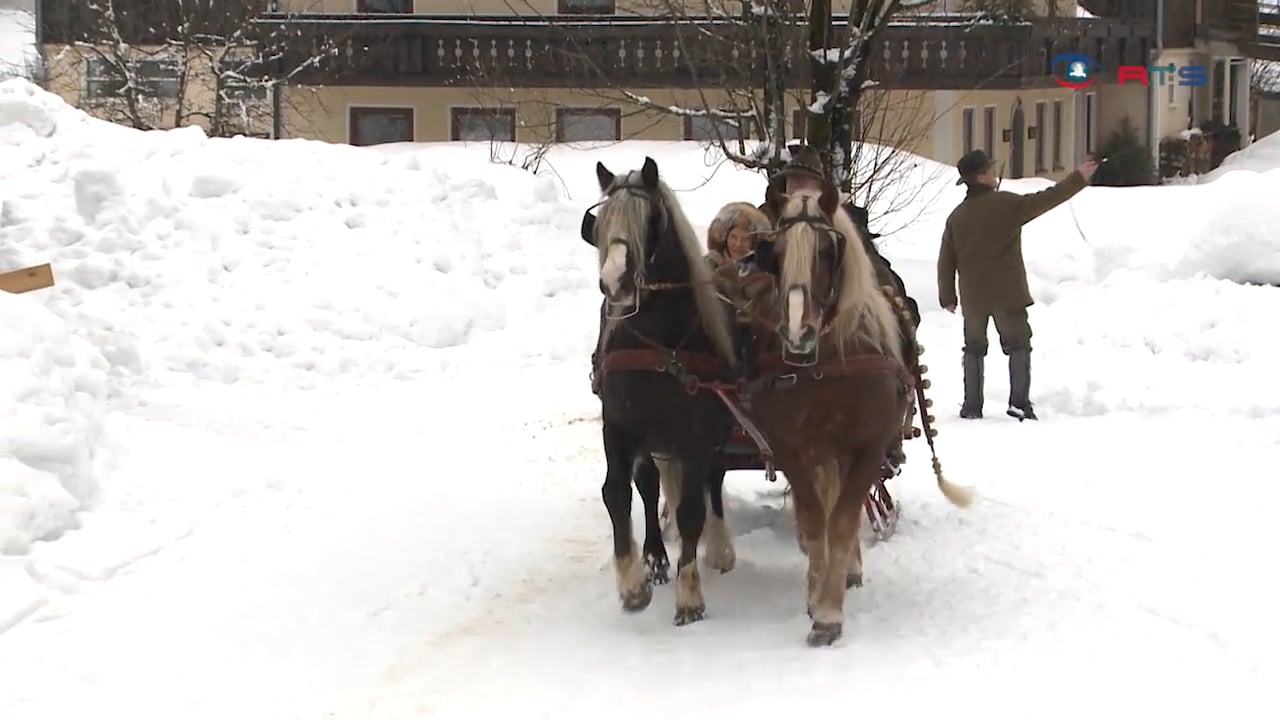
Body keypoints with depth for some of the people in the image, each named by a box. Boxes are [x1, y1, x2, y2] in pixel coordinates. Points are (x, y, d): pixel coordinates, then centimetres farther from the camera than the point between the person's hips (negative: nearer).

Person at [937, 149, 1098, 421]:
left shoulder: (957, 216, 6)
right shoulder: (1005, 204, -9)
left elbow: (946, 260, 8)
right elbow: (1045, 200, -9)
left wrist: (947, 296, 16)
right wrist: (1078, 179, -1)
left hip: (973, 297, 4)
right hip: (1007, 294, -4)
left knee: (974, 348, 14)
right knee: (1018, 345, 4)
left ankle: (972, 406, 11)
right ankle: (1019, 402, -7)